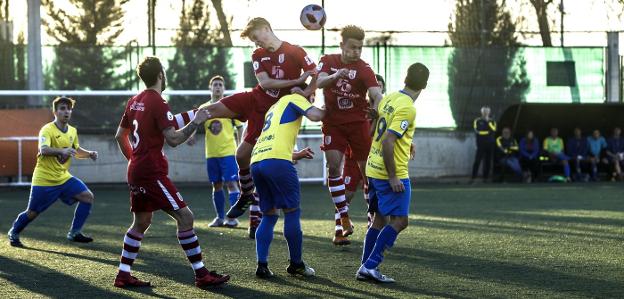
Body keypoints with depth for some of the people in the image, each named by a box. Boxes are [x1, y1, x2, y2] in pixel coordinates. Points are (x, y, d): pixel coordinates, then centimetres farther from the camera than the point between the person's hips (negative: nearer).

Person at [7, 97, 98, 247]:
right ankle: (13, 233, 31)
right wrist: (62, 151, -52)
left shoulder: (72, 131, 6)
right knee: (32, 213, 3)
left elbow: (76, 151, 24)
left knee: (87, 196, -8)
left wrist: (89, 153, 4)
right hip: (44, 180, -6)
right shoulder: (47, 130, -17)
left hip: (64, 177, 6)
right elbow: (44, 150, -35)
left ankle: (74, 233, -1)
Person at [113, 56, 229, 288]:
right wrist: (196, 122, -12)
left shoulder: (134, 102, 12)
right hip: (152, 172, -9)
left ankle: (123, 275, 17)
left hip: (136, 171, 9)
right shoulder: (158, 103, -13)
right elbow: (173, 139, -19)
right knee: (184, 216, -8)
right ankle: (201, 275, -9)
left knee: (141, 222, 17)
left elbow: (120, 136, 20)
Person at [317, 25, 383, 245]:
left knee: (368, 170, 0)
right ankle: (343, 219, -2)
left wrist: (376, 110, -49)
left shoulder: (364, 69, -12)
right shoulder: (328, 61, -1)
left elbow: (377, 94, -27)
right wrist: (335, 76, -40)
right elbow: (319, 82, -19)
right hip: (333, 122, 2)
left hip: (359, 123, -2)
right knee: (333, 166, -10)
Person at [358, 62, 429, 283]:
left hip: (373, 169, 9)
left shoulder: (389, 98, 7)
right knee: (399, 221, -5)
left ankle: (366, 268, 16)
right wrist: (393, 177, -20)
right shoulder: (407, 108, -18)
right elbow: (387, 141, -23)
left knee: (380, 219, 15)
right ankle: (370, 266, -11)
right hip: (392, 174, -9)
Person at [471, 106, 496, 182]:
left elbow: (494, 129, -6)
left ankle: (485, 177, 4)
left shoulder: (492, 121, 12)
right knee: (477, 161, -9)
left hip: (490, 144, 3)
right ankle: (473, 178, -9)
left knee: (488, 161, 1)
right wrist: (488, 132, -8)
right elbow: (477, 131, -8)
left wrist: (488, 121, -10)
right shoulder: (477, 121, 5)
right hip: (481, 144, -3)